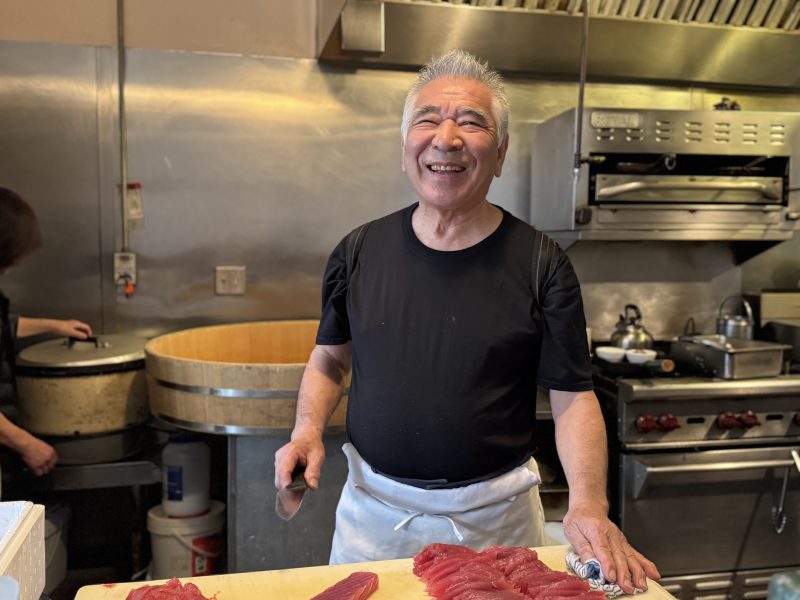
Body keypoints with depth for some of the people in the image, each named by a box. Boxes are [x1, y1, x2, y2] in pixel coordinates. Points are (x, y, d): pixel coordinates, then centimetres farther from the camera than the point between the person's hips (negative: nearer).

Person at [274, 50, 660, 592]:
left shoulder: (541, 263, -11)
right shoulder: (360, 251, -4)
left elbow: (573, 397, -10)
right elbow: (330, 358, 9)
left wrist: (589, 505, -24)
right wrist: (308, 430, -8)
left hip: (495, 516, -2)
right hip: (374, 507, 3)